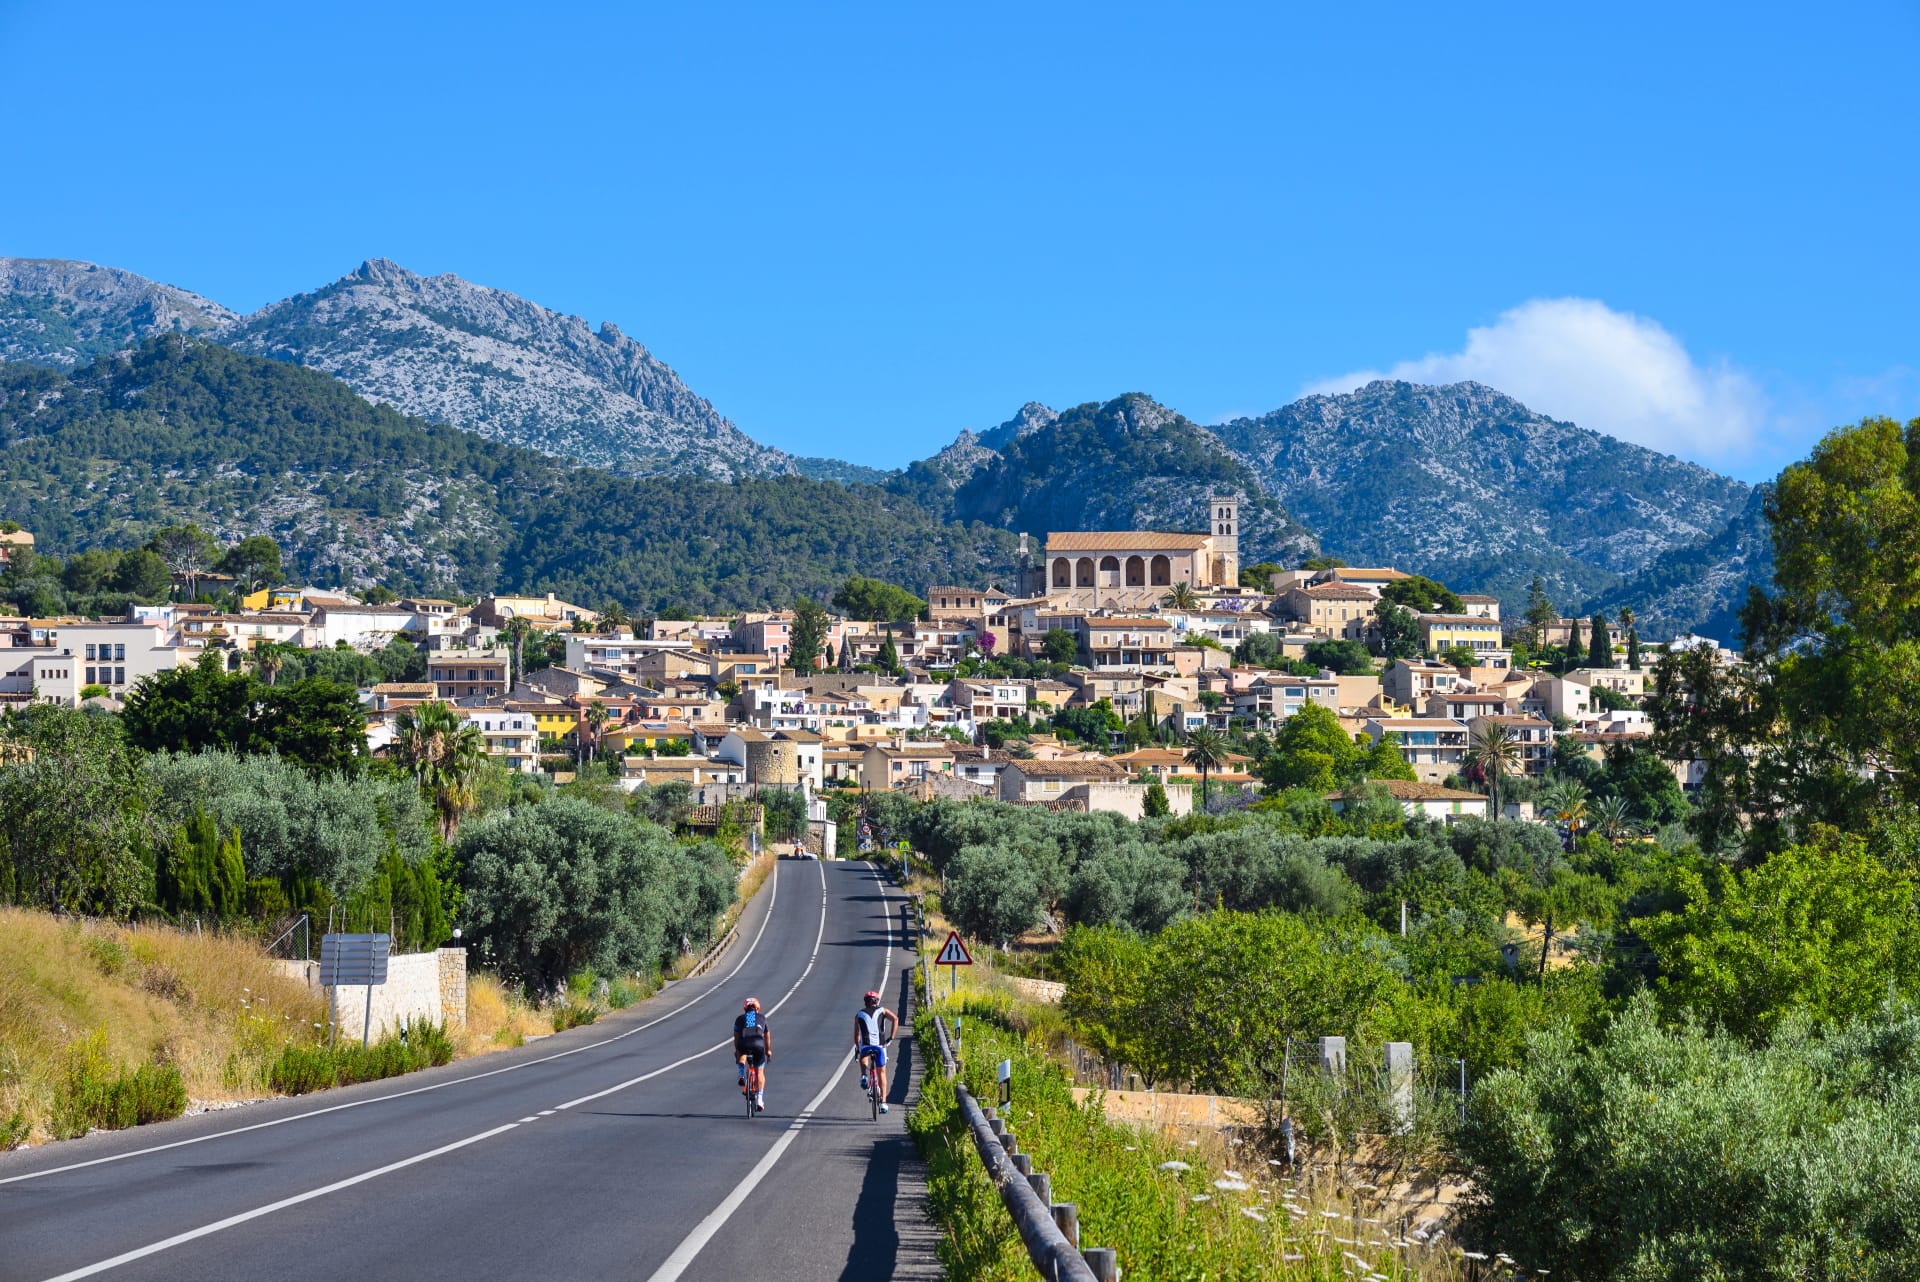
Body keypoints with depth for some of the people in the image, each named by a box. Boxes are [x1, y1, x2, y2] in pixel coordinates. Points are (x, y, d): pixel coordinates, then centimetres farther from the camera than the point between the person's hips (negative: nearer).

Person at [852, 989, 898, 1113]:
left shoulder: (859, 1014, 20)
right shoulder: (882, 1011, 16)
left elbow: (856, 1034, 21)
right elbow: (895, 1018, -2)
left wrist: (857, 1048, 32)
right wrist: (891, 1037, 1)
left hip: (865, 1045, 0)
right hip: (879, 1044, 0)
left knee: (863, 1060, 34)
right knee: (881, 1072, 12)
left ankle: (864, 1075, 2)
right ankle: (883, 1101, 5)